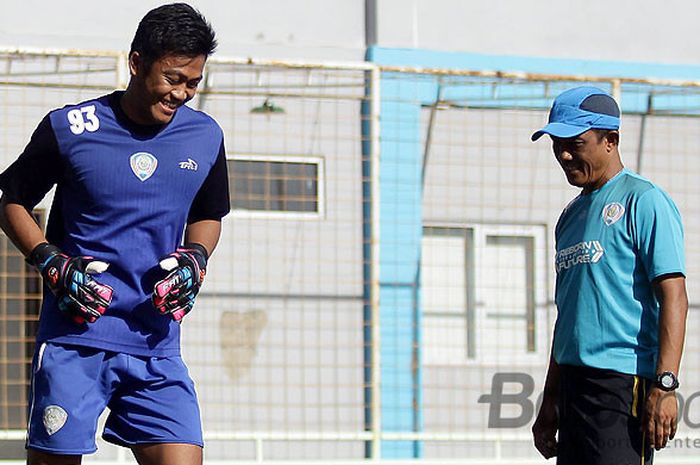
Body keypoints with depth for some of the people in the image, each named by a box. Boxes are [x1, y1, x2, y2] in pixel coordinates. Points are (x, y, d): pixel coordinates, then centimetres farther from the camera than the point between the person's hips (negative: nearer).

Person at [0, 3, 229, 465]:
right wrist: (52, 263, -7)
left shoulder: (205, 137, 7)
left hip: (157, 345, 3)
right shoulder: (69, 128, -3)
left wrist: (194, 259, 3)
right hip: (74, 336, -3)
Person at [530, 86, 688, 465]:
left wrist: (664, 385, -21)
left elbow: (673, 299, -12)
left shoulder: (644, 201, -5)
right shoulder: (571, 215, 21)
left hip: (624, 379, -8)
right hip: (572, 383, 8)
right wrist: (550, 400, 24)